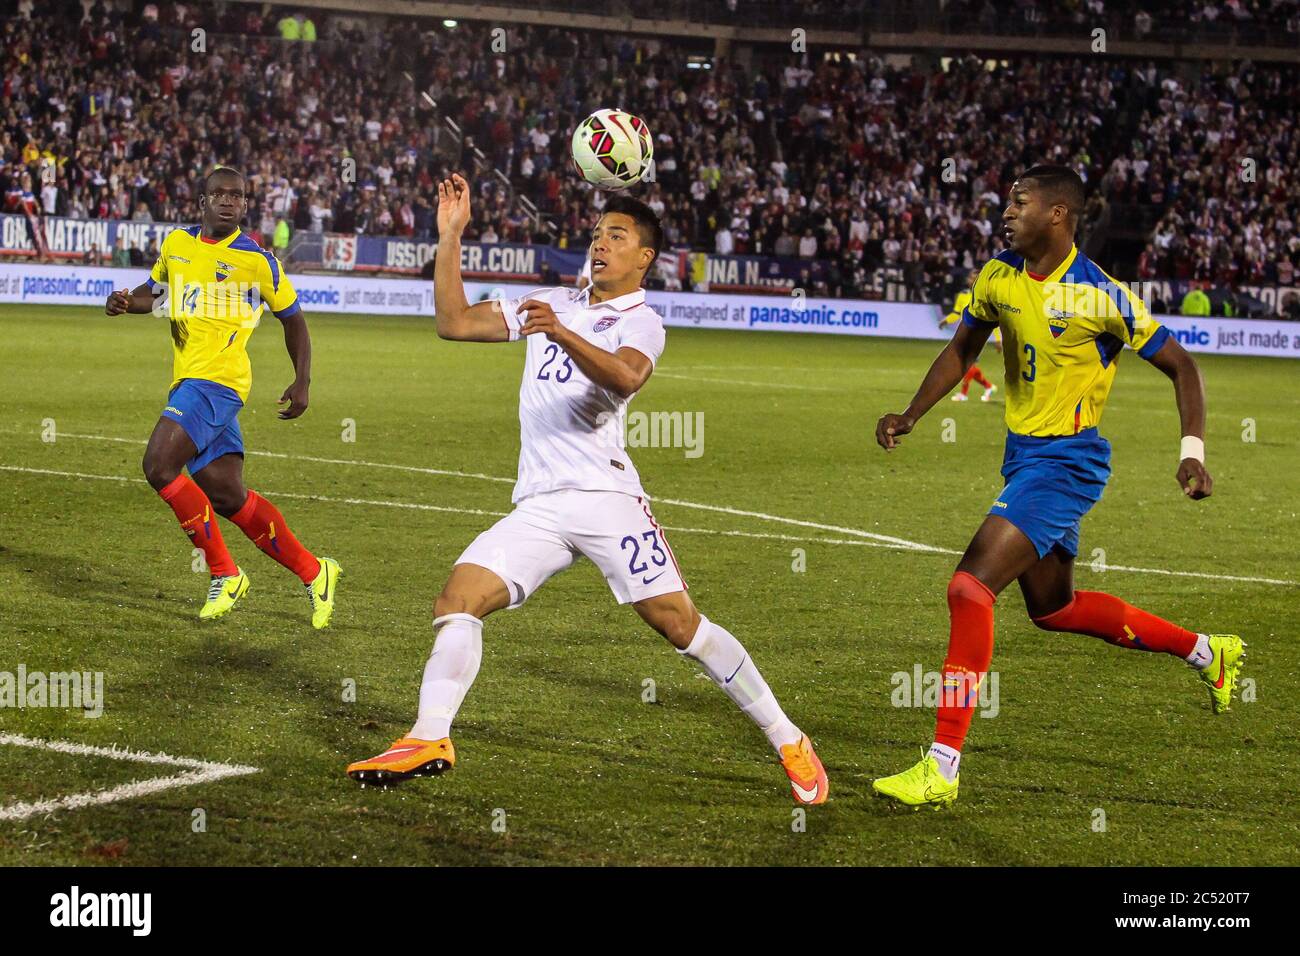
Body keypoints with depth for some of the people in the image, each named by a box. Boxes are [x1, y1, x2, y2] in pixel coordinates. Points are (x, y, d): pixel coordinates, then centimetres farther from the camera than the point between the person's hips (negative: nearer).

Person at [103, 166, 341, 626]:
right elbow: (155, 290, 28)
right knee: (228, 497, 6)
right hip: (187, 381, 6)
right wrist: (125, 302, 6)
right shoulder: (176, 243, 12)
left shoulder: (257, 260, -2)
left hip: (218, 379, -6)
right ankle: (314, 572, 19)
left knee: (159, 466, -21)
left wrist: (302, 382, 1)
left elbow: (292, 317, 8)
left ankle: (224, 575, -9)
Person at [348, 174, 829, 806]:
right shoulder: (554, 303, 21)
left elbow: (623, 378, -22)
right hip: (537, 506, 5)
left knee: (678, 622, -11)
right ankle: (429, 740, -16)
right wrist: (450, 236, 11)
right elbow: (454, 322, 19)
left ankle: (788, 742, 0)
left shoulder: (642, 322, 2)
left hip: (604, 494, -5)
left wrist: (562, 335, -38)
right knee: (460, 595, -13)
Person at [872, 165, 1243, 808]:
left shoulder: (1098, 295, -18)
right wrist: (910, 417, 7)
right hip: (1023, 456, 9)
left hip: (1066, 460, -9)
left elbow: (1180, 366, -10)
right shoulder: (998, 278, 1)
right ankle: (1207, 653, 39)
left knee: (970, 586, -20)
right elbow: (962, 350, 17)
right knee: (1053, 608, 20)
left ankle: (941, 770, -17)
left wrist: (1193, 452, -19)